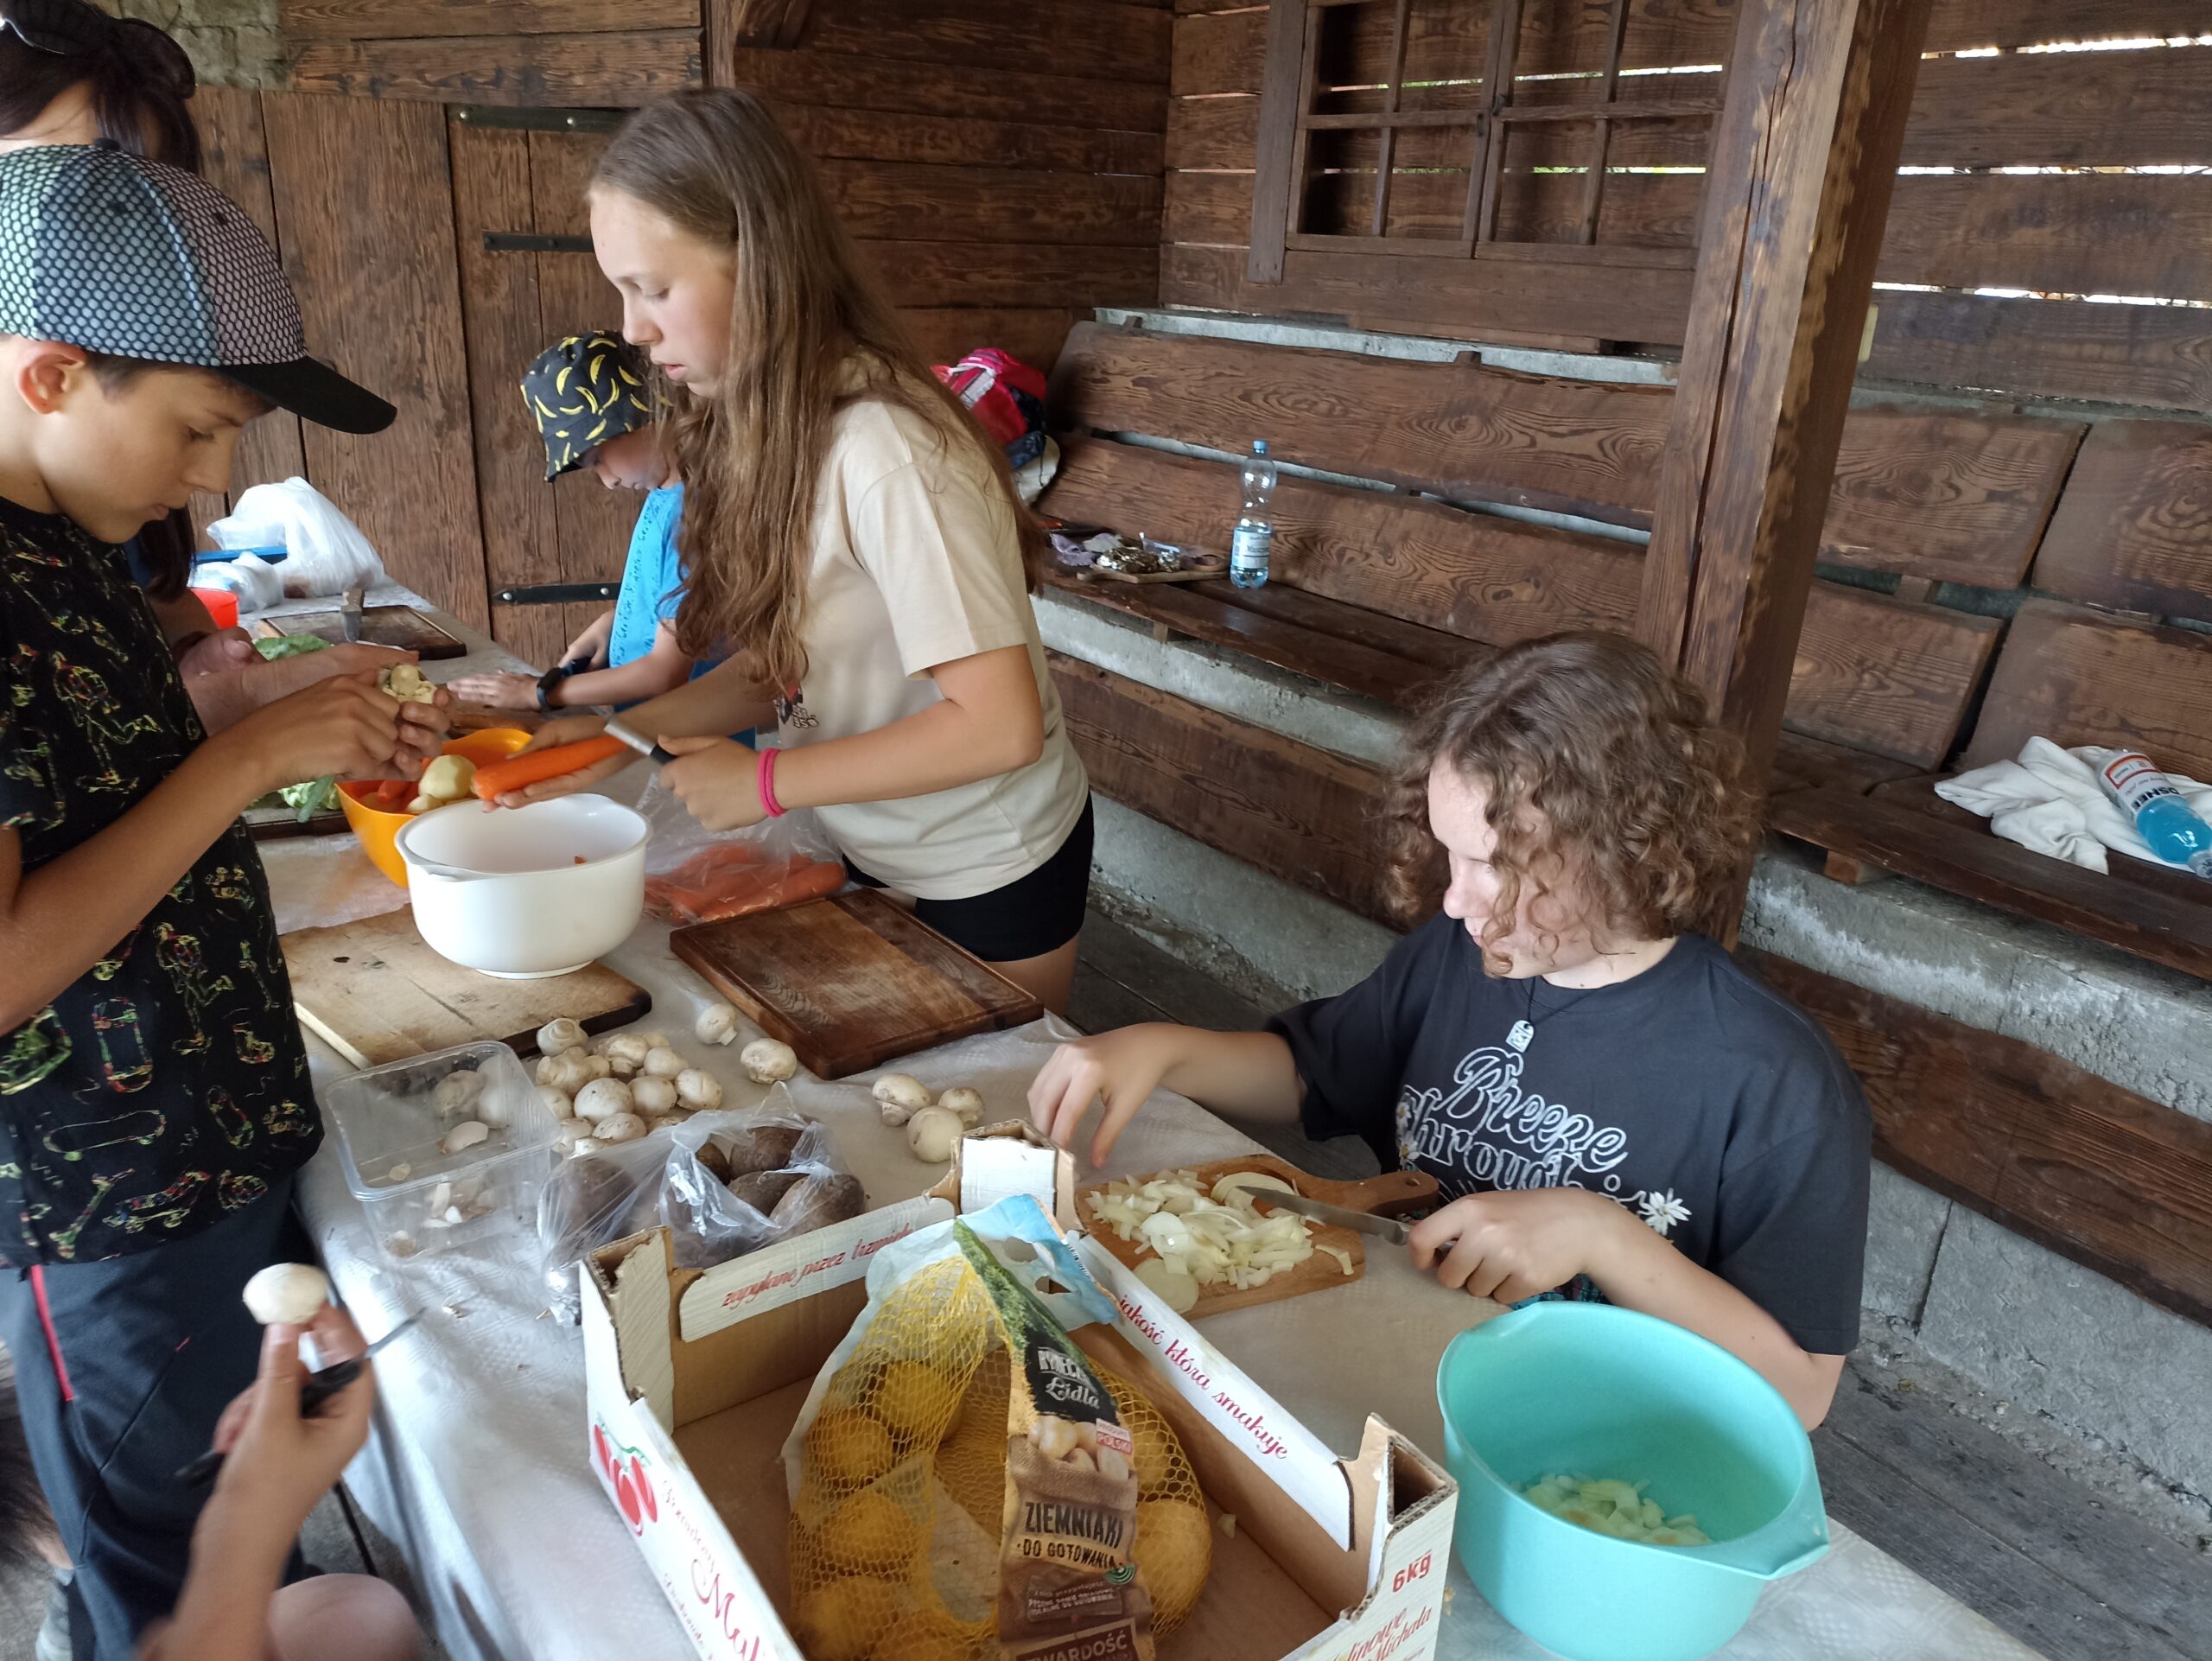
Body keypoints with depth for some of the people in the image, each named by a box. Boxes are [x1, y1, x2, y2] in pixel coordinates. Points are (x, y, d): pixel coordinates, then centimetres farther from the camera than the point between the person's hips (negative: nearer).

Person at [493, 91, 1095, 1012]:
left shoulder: (884, 453, -29)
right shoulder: (769, 429, -2)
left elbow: (1000, 726, -30)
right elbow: (786, 663, 2)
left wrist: (765, 781, -23)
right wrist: (626, 733, -11)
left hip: (988, 874, -7)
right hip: (878, 853, 7)